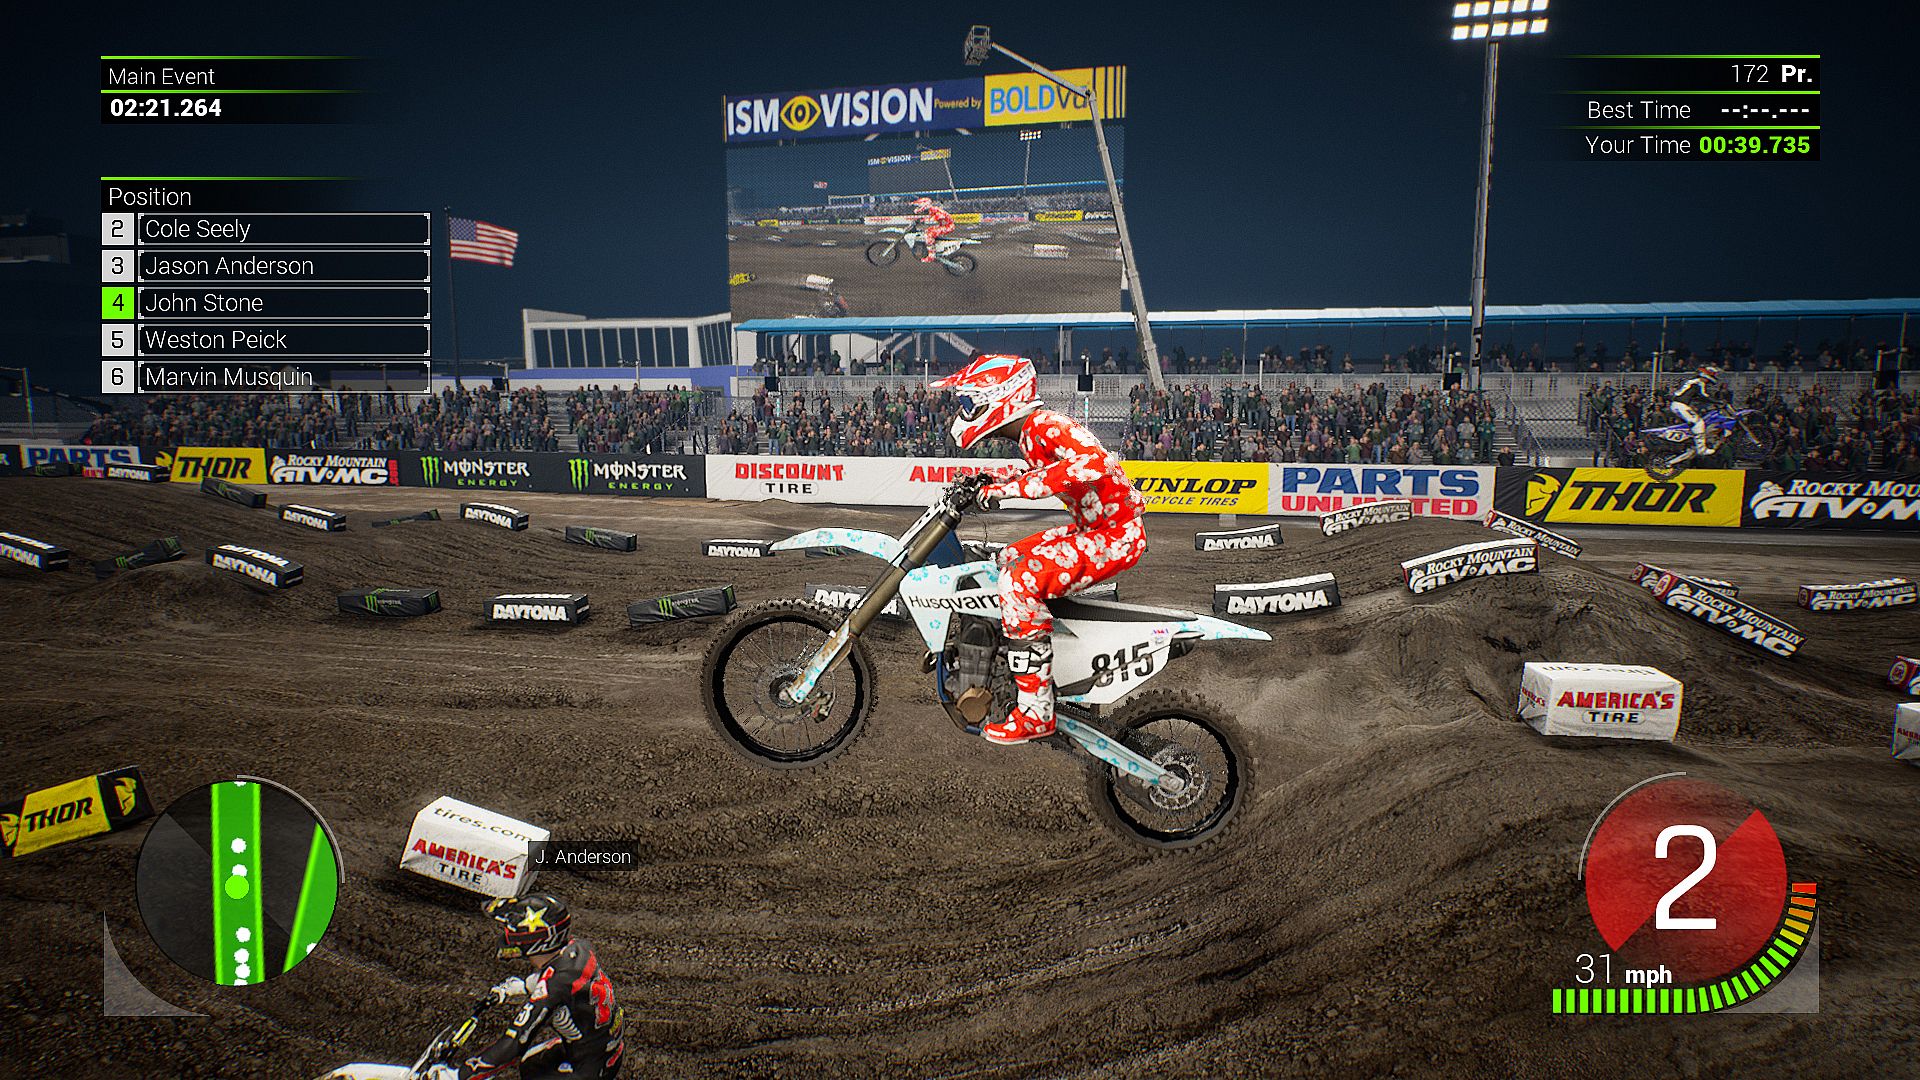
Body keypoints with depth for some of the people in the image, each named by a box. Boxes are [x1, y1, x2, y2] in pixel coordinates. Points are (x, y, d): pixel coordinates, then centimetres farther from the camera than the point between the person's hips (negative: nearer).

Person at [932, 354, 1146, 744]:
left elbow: (1093, 462, -40)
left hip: (1117, 534, -10)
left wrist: (1012, 487, -37)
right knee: (1006, 560, 20)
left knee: (1020, 583, -24)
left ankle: (1035, 714, -20)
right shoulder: (1030, 434, 9)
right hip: (1090, 528, 10)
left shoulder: (1046, 425, -19)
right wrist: (994, 478, 16)